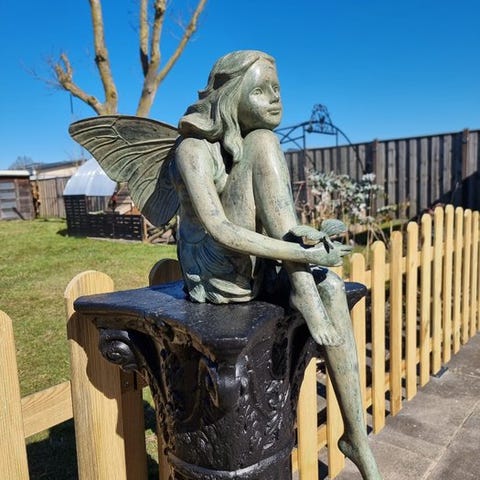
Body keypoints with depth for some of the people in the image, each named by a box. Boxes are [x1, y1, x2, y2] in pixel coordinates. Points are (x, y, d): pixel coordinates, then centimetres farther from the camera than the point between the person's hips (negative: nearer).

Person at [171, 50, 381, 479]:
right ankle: (300, 288, -24)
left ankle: (357, 435, -10)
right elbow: (218, 230, -25)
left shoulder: (247, 143, 9)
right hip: (212, 273, -7)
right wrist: (305, 256, -28)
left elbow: (275, 220, 7)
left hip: (252, 270, 7)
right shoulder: (194, 149, -12)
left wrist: (309, 236, -14)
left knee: (330, 286, -18)